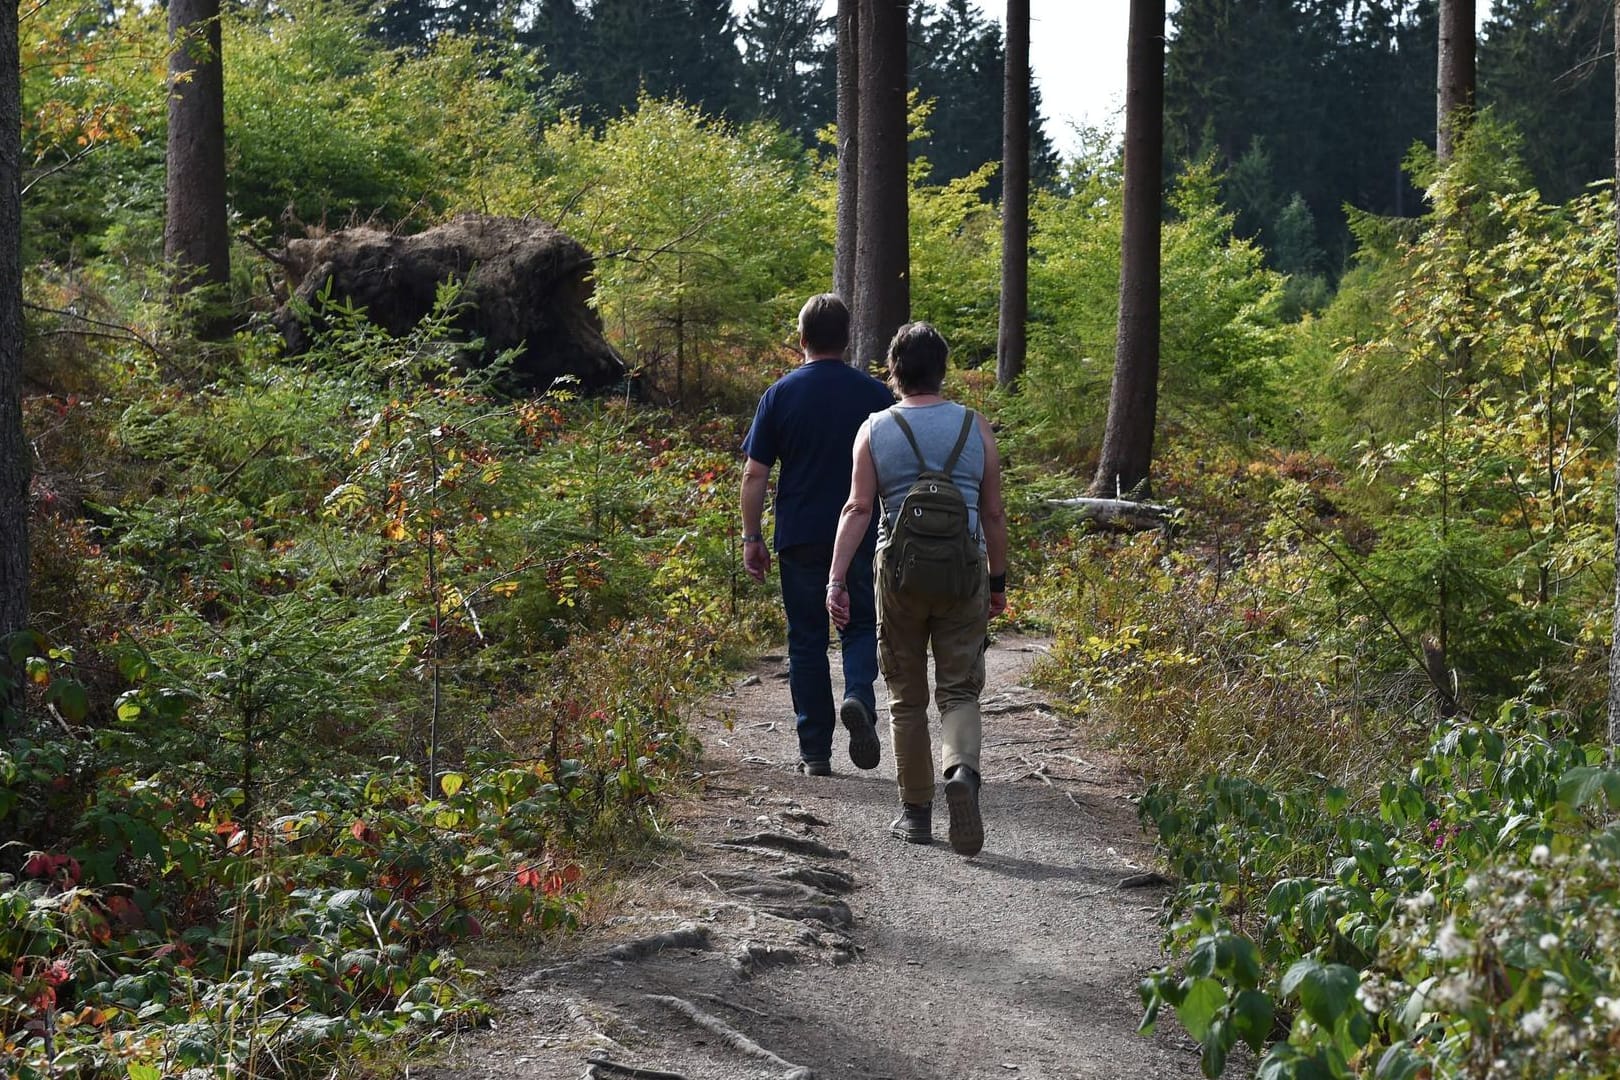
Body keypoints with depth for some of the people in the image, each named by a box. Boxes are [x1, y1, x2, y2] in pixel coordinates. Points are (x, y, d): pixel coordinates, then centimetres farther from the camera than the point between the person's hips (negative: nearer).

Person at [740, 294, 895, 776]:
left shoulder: (780, 394, -2)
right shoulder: (874, 393, 0)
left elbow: (755, 473, -3)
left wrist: (751, 537, 4)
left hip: (800, 537, 0)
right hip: (862, 535, 0)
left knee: (807, 640, 8)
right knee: (861, 627, 13)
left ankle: (815, 750, 9)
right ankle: (858, 696, -17)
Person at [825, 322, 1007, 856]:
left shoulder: (875, 430, 0)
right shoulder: (975, 428, 3)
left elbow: (858, 508, -8)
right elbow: (993, 513, 6)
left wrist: (837, 579, -9)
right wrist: (998, 581, 16)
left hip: (900, 571, 0)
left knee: (907, 697, 11)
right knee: (959, 690, 4)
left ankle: (916, 812, 17)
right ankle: (962, 768, -25)